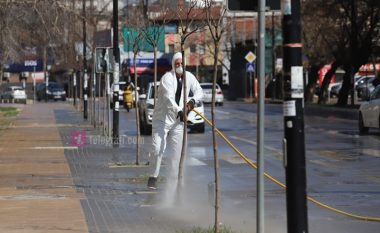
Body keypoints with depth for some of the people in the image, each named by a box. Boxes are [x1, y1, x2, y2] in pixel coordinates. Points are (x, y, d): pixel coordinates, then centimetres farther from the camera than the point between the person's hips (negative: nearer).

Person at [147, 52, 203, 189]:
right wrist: (179, 111, -45)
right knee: (158, 148, -10)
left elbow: (199, 91, 5)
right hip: (162, 117, -5)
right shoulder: (167, 77, -18)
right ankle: (153, 177, -4)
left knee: (177, 150, 7)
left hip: (178, 119, 5)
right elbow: (169, 97, -31)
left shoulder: (189, 77, 1)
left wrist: (193, 101, -17)